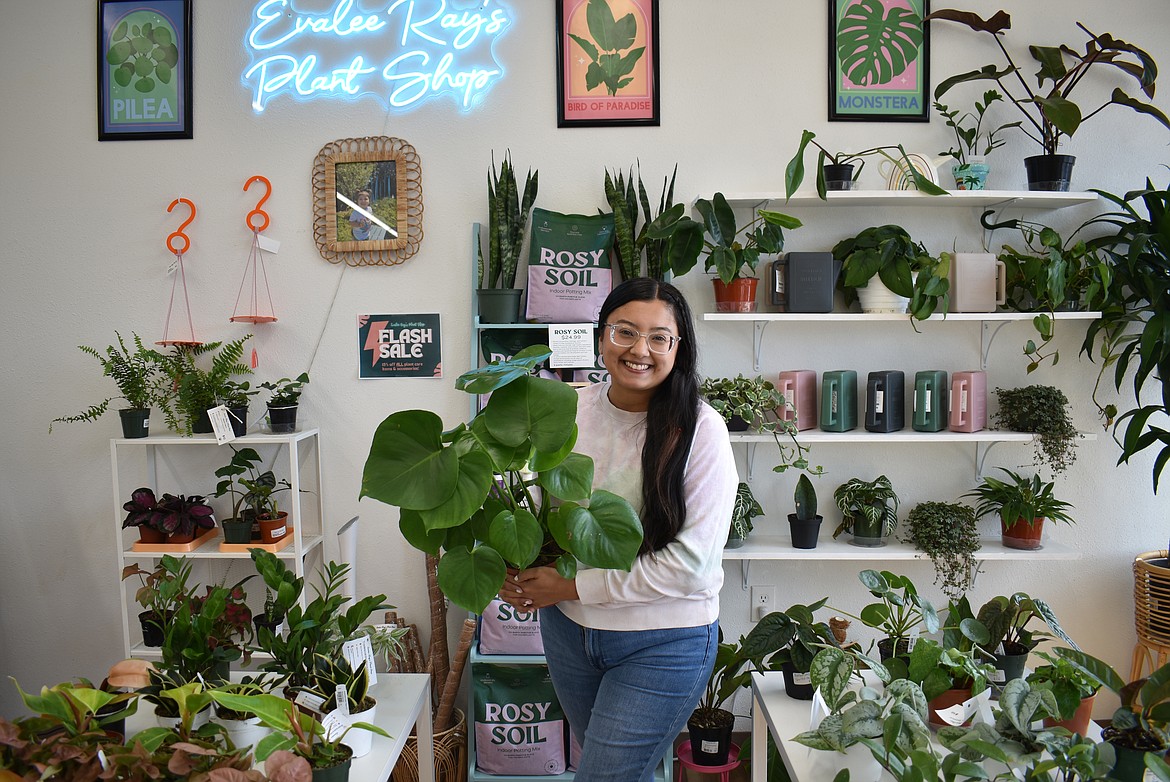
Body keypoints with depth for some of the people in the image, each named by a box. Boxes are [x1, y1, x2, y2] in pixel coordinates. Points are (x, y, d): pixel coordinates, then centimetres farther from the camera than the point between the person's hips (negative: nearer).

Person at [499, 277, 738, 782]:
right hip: (568, 628, 5)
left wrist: (571, 587, -18)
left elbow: (692, 562, -21)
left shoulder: (699, 429, -19)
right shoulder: (573, 410, -4)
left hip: (664, 642, -5)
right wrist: (516, 572, -9)